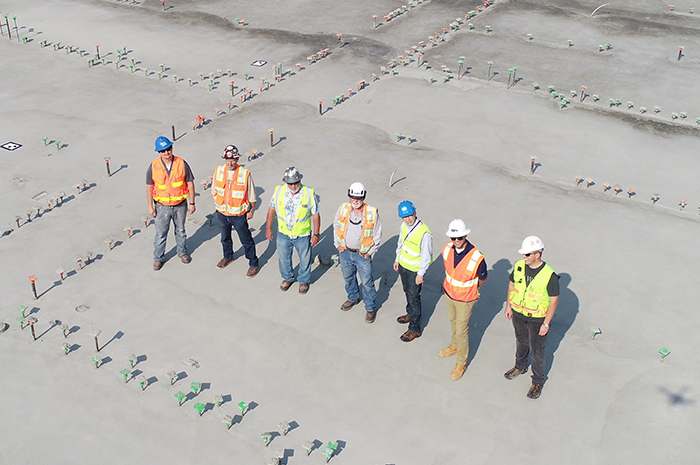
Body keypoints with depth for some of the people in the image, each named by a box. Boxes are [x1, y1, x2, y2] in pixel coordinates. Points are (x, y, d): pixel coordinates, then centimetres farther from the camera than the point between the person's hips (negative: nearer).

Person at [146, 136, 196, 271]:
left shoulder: (182, 164, -10)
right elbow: (149, 187, -2)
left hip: (180, 205, 1)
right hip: (162, 206, -1)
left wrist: (192, 203, -2)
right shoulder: (154, 167, -10)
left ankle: (182, 252, 39)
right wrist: (150, 206, -1)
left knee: (180, 230, 18)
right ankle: (158, 258, 23)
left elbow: (190, 183, -3)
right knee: (160, 233, 7)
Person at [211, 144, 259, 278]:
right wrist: (219, 204, 12)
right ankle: (228, 257, 50)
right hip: (222, 213, 4)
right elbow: (214, 190, 10)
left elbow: (251, 196, -6)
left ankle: (253, 264, 22)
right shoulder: (218, 171, -6)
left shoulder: (245, 174, -17)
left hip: (239, 215, -4)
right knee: (225, 238, 25)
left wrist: (251, 210, -1)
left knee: (246, 241, 6)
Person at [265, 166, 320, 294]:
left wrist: (316, 234, -8)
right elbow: (272, 209, 2)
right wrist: (268, 228, 5)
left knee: (305, 260, 15)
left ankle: (304, 281, 40)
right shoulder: (278, 190, -11)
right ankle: (287, 278, 47)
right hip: (283, 234, 2)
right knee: (284, 257, 21)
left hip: (303, 235, -2)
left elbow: (316, 214, -9)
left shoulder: (309, 193, -17)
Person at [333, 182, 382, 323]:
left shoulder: (372, 212, -17)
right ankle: (353, 298, 49)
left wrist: (370, 253, -8)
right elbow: (336, 226, 8)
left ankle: (370, 308, 23)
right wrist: (338, 244, 3)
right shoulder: (343, 208, -9)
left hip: (363, 254, -3)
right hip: (345, 252, 4)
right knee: (348, 278, 23)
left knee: (367, 282, 4)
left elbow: (377, 236, -6)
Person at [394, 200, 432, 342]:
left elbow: (426, 256, -22)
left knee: (414, 297, 3)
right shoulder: (404, 226, -7)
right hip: (403, 265, 7)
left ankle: (415, 329, 16)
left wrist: (421, 274, -17)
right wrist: (397, 259, 18)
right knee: (407, 292, 26)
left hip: (415, 270, -7)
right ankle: (411, 314, 49)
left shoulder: (424, 233, -30)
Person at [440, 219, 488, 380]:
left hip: (464, 299, -5)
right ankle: (455, 346, 54)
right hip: (449, 293, 5)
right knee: (453, 321, 27)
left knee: (461, 330, 6)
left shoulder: (476, 258, -32)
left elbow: (483, 278, -11)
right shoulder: (447, 248, -17)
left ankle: (461, 363, 26)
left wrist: (470, 289, 3)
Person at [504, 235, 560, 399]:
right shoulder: (519, 266, -11)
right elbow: (512, 284, 6)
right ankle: (520, 366, 52)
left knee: (536, 351, 10)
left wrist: (546, 323, -14)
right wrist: (508, 306, 10)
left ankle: (537, 381, 30)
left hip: (537, 319, -5)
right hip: (518, 314, 5)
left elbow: (554, 300, -17)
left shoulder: (549, 275, -25)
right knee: (521, 342, 27)